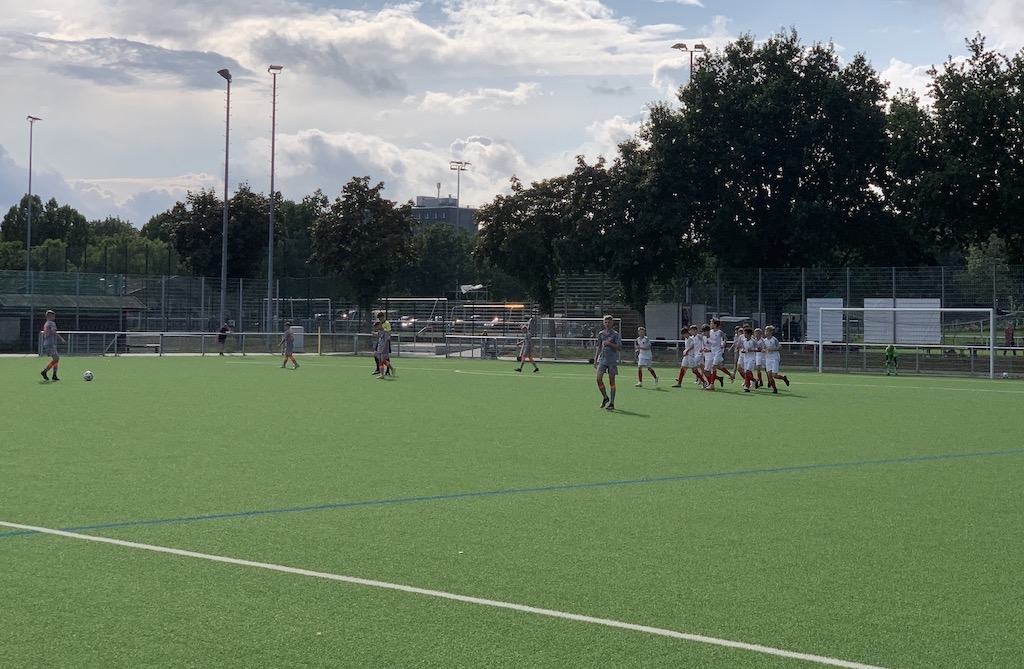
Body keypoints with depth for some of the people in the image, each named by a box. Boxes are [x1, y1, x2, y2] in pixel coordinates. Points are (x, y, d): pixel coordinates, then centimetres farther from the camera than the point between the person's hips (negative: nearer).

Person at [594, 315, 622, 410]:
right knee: (599, 379, -8)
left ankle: (612, 403, 3)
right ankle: (605, 397, 13)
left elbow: (619, 348, -8)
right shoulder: (601, 334, 11)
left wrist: (609, 344, -18)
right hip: (602, 359, 4)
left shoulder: (615, 334, -3)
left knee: (611, 381, -1)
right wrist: (595, 359, 14)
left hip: (612, 360, -4)